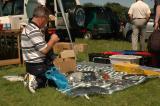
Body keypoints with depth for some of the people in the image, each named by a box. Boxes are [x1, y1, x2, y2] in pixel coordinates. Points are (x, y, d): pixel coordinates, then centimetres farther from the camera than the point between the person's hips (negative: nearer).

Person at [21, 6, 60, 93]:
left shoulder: (28, 27, 12)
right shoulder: (34, 31, -22)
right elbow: (44, 50, -23)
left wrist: (52, 42, 12)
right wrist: (53, 40, -8)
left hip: (32, 64, 10)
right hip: (37, 66, -10)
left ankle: (34, 78, 9)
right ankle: (36, 82, -9)